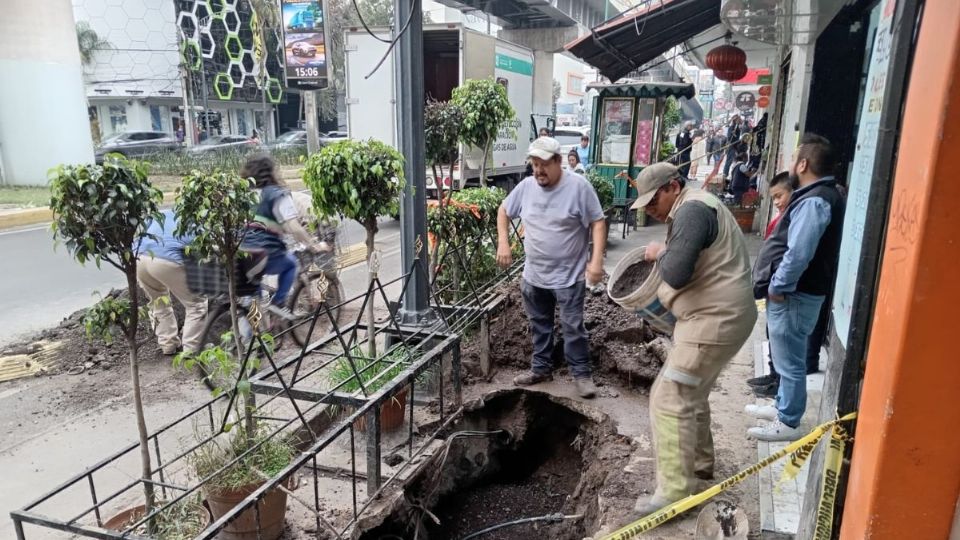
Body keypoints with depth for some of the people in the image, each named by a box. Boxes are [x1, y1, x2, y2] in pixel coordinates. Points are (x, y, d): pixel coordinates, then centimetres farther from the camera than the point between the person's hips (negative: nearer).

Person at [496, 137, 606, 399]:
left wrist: (597, 260, -20)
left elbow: (598, 222, -12)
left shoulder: (578, 186, -14)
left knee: (573, 327, 3)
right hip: (533, 275, 5)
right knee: (539, 325, 17)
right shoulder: (526, 186, -1)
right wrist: (503, 243, 0)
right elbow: (503, 211, 13)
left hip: (569, 276, -5)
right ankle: (541, 368, 33)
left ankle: (581, 373, 19)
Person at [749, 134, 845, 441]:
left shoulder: (814, 201, -21)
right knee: (787, 359, 22)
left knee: (789, 362, 2)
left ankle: (788, 423, 14)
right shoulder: (821, 195, 13)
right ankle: (783, 407, 37)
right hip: (794, 292, 10)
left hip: (793, 295, -10)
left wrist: (777, 286, -17)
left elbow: (799, 253, -28)